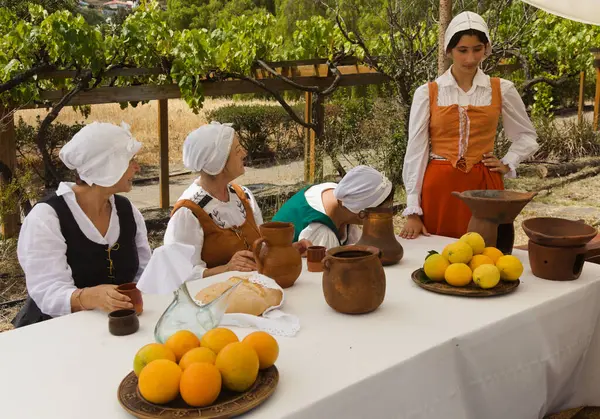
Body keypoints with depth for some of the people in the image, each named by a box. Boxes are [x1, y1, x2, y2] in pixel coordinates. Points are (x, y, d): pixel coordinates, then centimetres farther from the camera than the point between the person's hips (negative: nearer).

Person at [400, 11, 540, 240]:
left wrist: (507, 164, 2)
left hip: (484, 186, 1)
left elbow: (526, 136, 19)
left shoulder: (502, 90, 3)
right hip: (439, 188, -1)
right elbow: (416, 151, -1)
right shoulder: (427, 93, 0)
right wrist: (413, 212, -5)